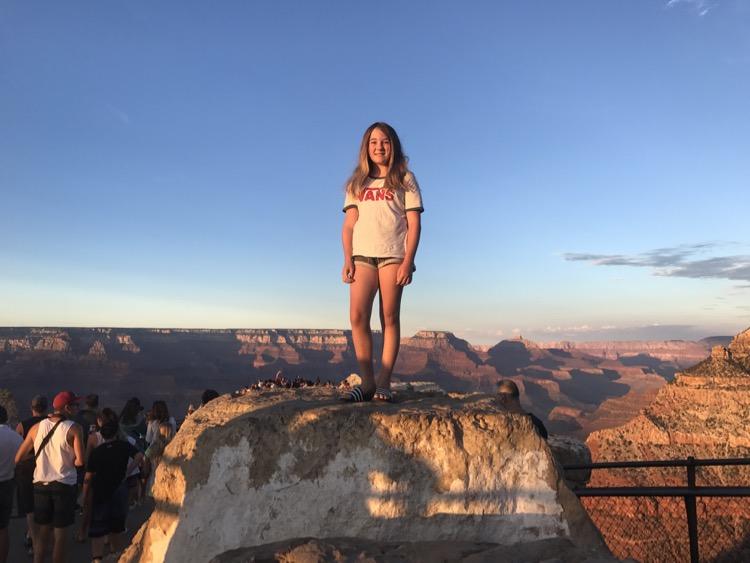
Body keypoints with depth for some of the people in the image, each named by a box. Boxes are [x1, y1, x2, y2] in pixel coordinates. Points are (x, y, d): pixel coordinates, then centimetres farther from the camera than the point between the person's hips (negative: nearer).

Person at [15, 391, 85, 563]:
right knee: (61, 532, 6)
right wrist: (68, 462, 1)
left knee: (42, 530, 17)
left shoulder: (37, 427, 2)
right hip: (64, 484, -4)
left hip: (40, 483, 4)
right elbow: (80, 461, -20)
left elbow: (18, 457, 6)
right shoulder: (74, 428, -12)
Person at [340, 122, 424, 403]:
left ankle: (383, 383, -1)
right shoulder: (357, 183, 18)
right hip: (362, 256, 3)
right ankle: (367, 382, -6)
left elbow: (414, 224, 2)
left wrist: (408, 262, -9)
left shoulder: (404, 179, 10)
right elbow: (348, 225, 12)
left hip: (393, 255, -2)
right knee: (358, 316, -11)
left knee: (390, 318, -4)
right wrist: (347, 260, 0)